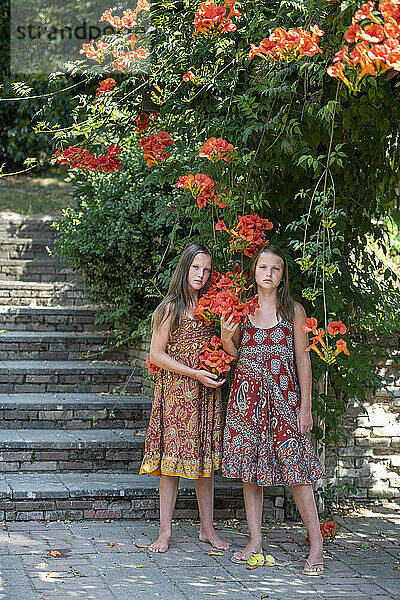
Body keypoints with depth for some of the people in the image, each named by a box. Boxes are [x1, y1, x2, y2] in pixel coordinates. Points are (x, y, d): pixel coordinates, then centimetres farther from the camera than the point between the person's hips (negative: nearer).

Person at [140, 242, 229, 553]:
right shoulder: (171, 308, -4)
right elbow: (157, 355, -7)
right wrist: (195, 373, -13)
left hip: (207, 393, 5)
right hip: (176, 390, -4)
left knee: (205, 458, 7)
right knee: (173, 457, -4)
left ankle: (207, 528, 15)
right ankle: (165, 531, 2)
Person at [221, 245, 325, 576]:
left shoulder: (293, 310, 2)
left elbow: (303, 358, 1)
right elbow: (235, 353, 12)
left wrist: (305, 405, -4)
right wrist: (226, 337, -10)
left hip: (283, 395, -3)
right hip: (247, 395, 3)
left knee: (295, 468, -8)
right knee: (249, 469, 4)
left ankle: (316, 544, -3)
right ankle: (255, 541, 11)